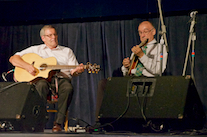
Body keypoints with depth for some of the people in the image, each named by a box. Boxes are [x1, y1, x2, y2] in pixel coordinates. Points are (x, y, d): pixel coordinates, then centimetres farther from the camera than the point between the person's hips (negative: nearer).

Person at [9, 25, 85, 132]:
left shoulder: (67, 51, 23)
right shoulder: (35, 49, 19)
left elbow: (73, 70, 12)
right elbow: (13, 59, 12)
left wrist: (77, 71, -14)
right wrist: (26, 66, -7)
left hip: (61, 78, 1)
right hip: (42, 78, -1)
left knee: (68, 88, -35)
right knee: (41, 86, -39)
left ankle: (58, 122, -31)